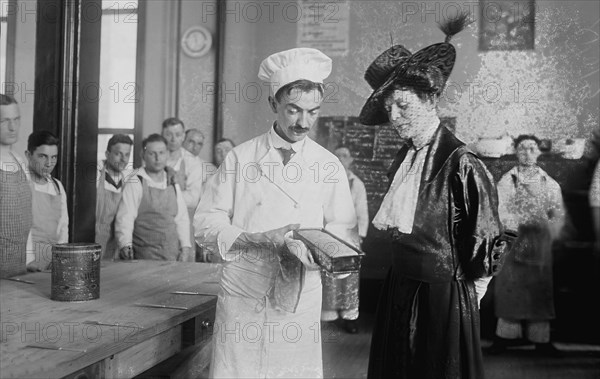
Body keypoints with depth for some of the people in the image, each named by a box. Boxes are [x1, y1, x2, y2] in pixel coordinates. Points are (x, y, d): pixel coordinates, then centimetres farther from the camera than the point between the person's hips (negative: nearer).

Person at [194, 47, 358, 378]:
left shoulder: (328, 165, 5)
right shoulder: (240, 158, 1)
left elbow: (344, 230, 6)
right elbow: (206, 223, -1)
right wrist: (259, 240, -15)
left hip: (300, 300, 1)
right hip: (242, 296, -1)